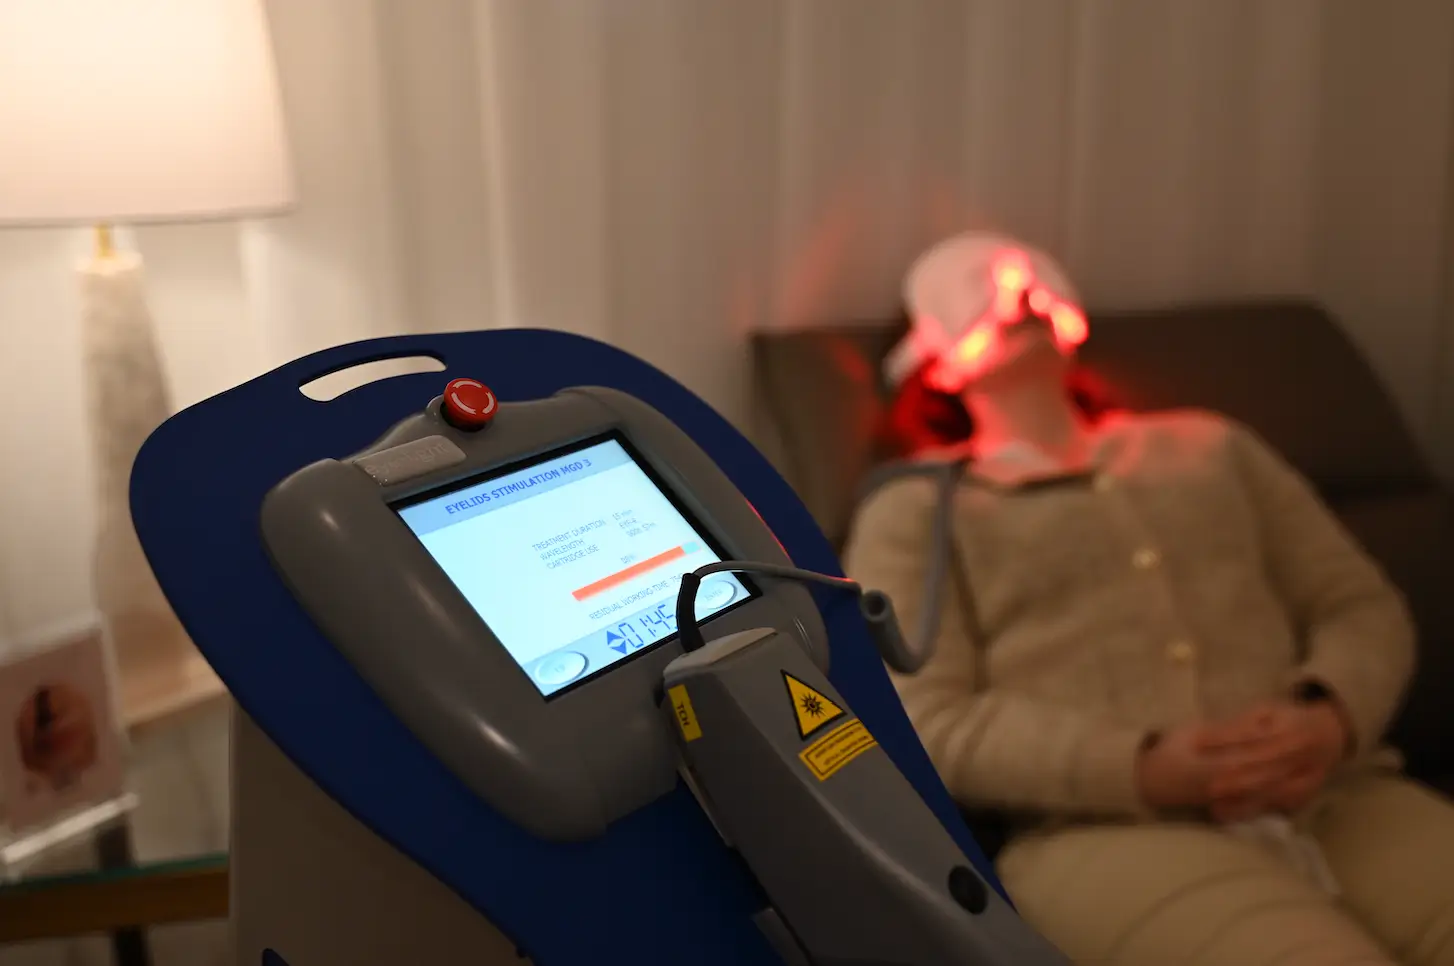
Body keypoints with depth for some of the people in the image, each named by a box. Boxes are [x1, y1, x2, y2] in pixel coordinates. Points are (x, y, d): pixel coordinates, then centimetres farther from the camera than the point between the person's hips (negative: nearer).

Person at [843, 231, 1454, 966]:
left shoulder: (1210, 447, 24)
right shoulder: (916, 509, 12)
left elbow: (1363, 606, 17)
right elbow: (928, 725, -2)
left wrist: (1332, 716, -6)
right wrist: (1143, 768, -16)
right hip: (1112, 830, -4)